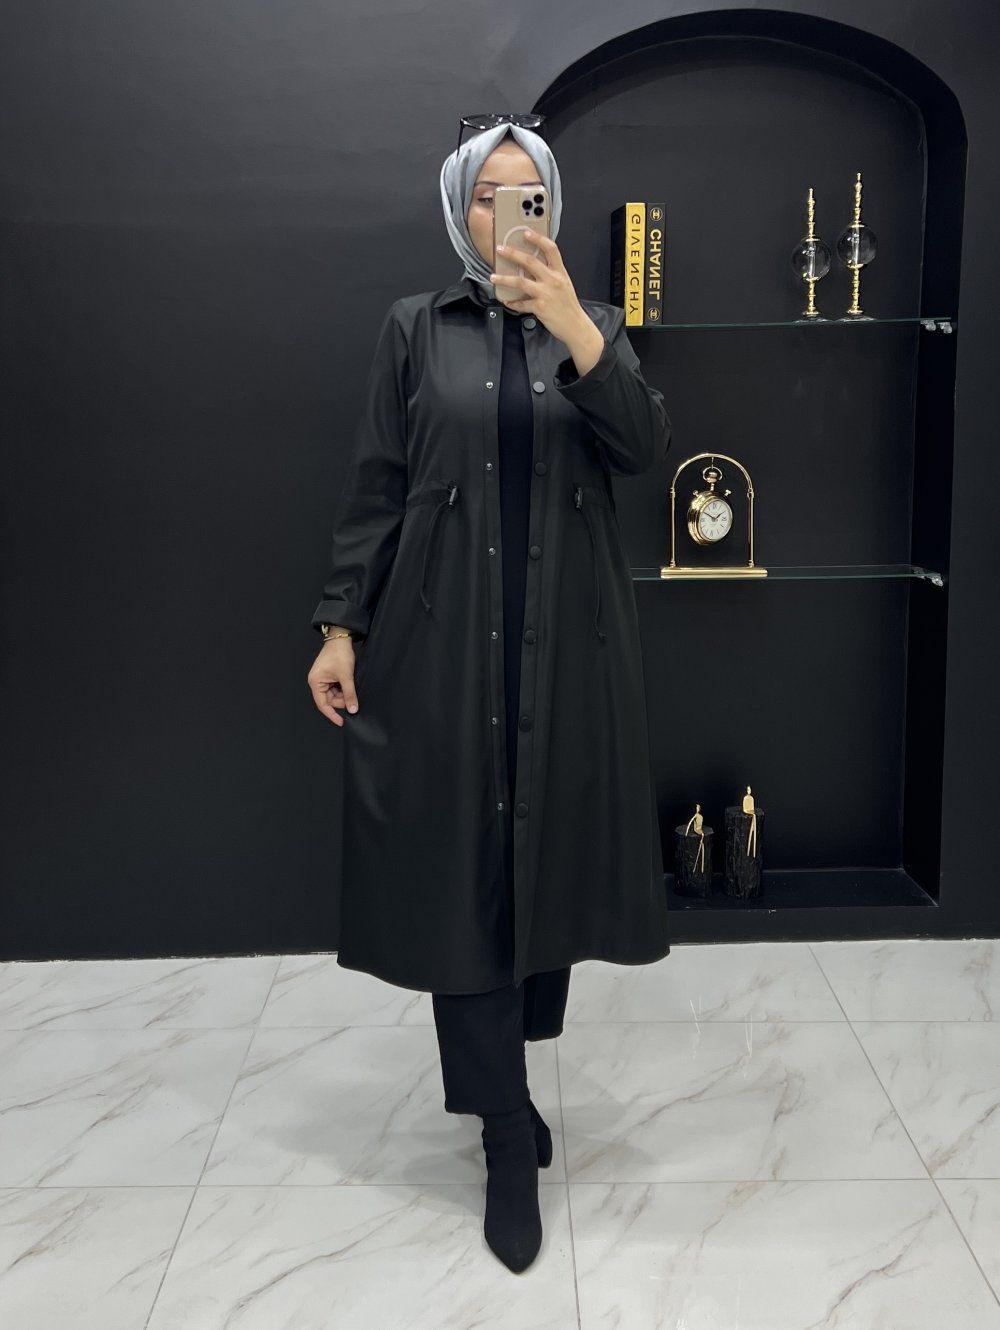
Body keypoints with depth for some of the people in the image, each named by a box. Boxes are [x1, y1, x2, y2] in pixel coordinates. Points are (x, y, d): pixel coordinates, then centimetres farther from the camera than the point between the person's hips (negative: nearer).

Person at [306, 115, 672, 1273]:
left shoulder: (593, 323, 8)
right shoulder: (415, 328, 5)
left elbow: (644, 448, -10)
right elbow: (374, 487, 2)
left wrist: (567, 322, -22)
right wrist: (340, 628, -4)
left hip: (569, 638, 2)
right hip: (442, 637, -1)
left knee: (551, 849, 9)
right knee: (462, 866, -2)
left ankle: (499, 1061, 36)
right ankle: (508, 1142, 11)